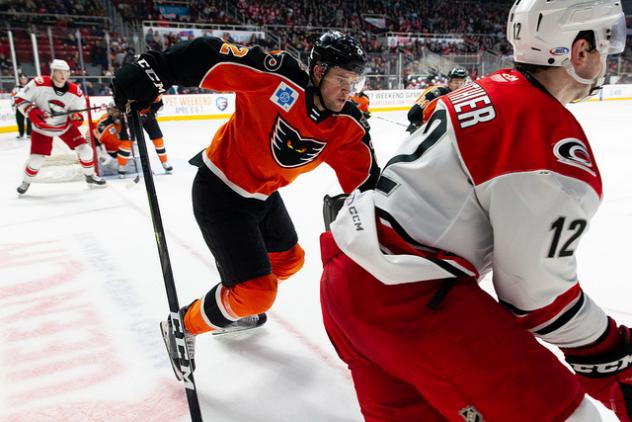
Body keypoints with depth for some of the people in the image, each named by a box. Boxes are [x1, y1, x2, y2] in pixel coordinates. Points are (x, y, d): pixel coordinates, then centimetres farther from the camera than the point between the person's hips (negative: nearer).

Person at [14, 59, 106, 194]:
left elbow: (78, 111, -4)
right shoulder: (39, 84, -23)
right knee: (36, 158, -6)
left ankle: (90, 175, 17)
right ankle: (26, 182, 24)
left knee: (85, 149, -8)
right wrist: (32, 112, -29)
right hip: (42, 127, -2)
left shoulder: (75, 92, -16)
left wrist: (77, 118, -28)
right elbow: (20, 99, -15)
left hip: (66, 125, 2)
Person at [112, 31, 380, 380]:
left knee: (289, 261, 24)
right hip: (220, 191, -7)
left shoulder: (348, 125, -10)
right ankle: (183, 327, 15)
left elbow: (363, 178, -8)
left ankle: (238, 306, 49)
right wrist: (151, 70, -32)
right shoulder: (280, 79, -27)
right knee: (256, 293, -11)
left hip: (263, 194, 8)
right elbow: (210, 56, -27)